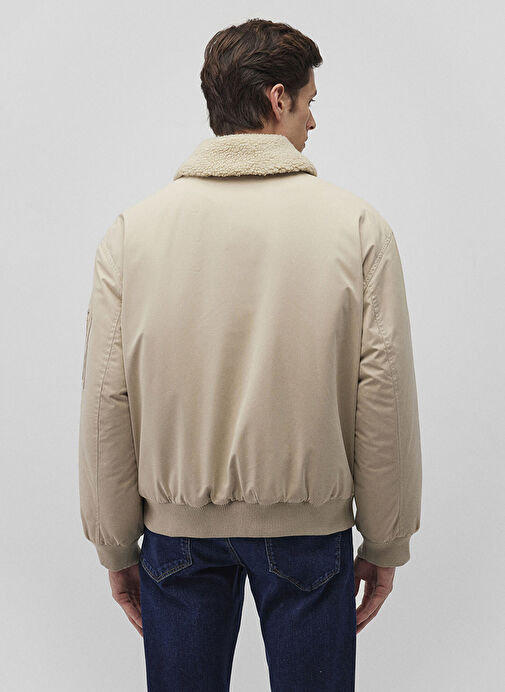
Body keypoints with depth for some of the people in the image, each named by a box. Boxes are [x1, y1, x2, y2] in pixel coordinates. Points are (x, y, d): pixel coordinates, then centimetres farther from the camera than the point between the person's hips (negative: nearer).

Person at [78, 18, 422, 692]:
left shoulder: (132, 228, -5)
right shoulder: (359, 224, -7)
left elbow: (107, 399, -5)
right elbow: (385, 396, -9)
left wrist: (116, 547, 7)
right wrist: (386, 544, 4)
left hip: (177, 528, 2)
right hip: (310, 526, -1)